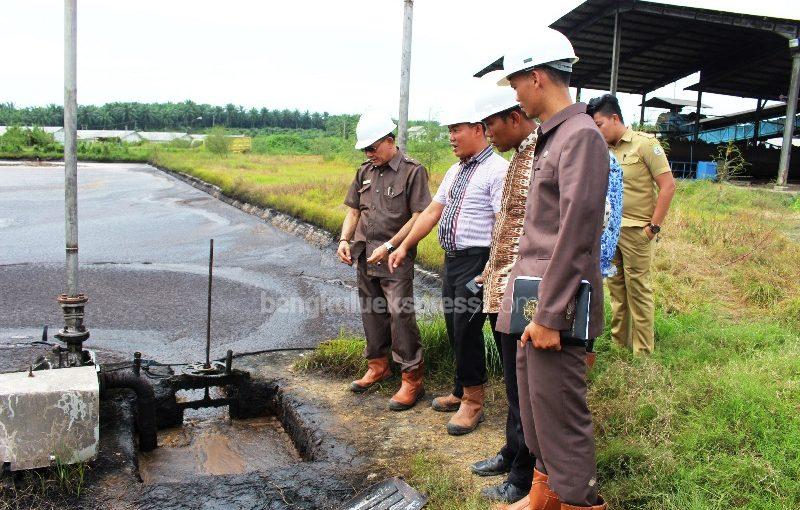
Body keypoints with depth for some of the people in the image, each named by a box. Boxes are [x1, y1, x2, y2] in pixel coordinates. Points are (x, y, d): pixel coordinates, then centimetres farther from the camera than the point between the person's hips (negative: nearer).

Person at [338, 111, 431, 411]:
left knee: (400, 315, -9)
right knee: (371, 312, 15)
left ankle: (412, 380, 0)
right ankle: (378, 366, 31)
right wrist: (344, 240, 0)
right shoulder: (365, 172, 14)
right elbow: (353, 210, 17)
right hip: (365, 257, 7)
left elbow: (419, 217, -12)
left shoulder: (413, 171, -7)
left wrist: (389, 246, -16)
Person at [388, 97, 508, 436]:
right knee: (454, 329, 15)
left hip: (477, 262, -8)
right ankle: (462, 392, 30)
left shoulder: (497, 170, -13)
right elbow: (432, 212, 17)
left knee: (467, 330, -3)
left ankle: (473, 401, 13)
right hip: (452, 259, 8)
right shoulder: (456, 171, 14)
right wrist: (404, 247, 16)